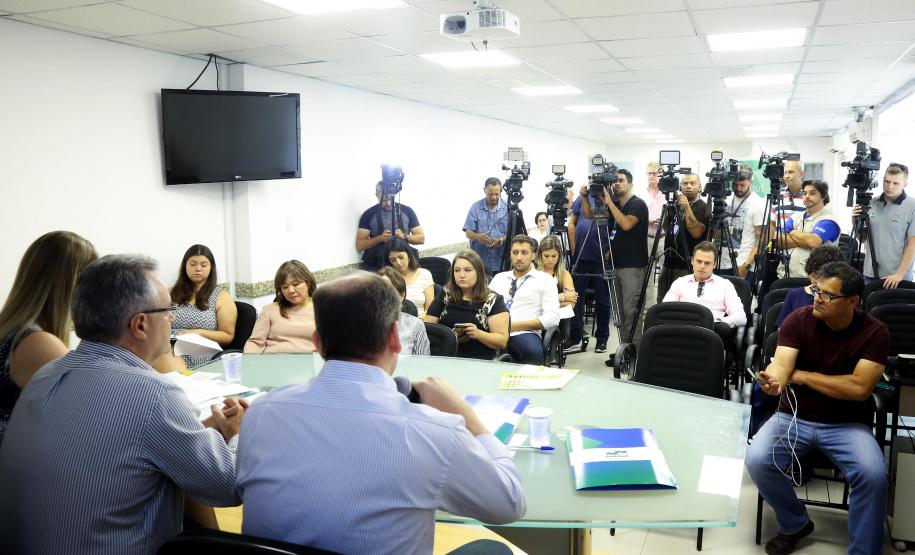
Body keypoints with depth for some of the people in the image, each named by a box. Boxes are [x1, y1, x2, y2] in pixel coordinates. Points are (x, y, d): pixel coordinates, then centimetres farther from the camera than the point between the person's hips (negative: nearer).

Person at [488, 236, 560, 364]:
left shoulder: (545, 280, 11)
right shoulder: (498, 278, 25)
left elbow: (552, 318, 0)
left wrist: (515, 326, -7)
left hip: (524, 333, -2)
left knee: (533, 351, -39)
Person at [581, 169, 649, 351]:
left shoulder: (637, 204, -6)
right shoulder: (615, 206, 16)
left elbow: (626, 224, -23)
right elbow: (590, 215, 13)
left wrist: (609, 201, -19)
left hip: (633, 267, -8)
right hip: (617, 265, 8)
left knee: (631, 310, -12)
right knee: (622, 310, 9)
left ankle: (635, 350, -10)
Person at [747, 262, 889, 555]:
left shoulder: (874, 332, -8)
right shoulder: (798, 320, -7)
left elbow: (859, 388, -17)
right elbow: (780, 365, -20)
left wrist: (800, 376, -13)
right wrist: (773, 381, -45)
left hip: (847, 423, -1)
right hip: (794, 416, 1)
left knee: (873, 473, -30)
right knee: (757, 461, -23)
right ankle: (795, 525, 7)